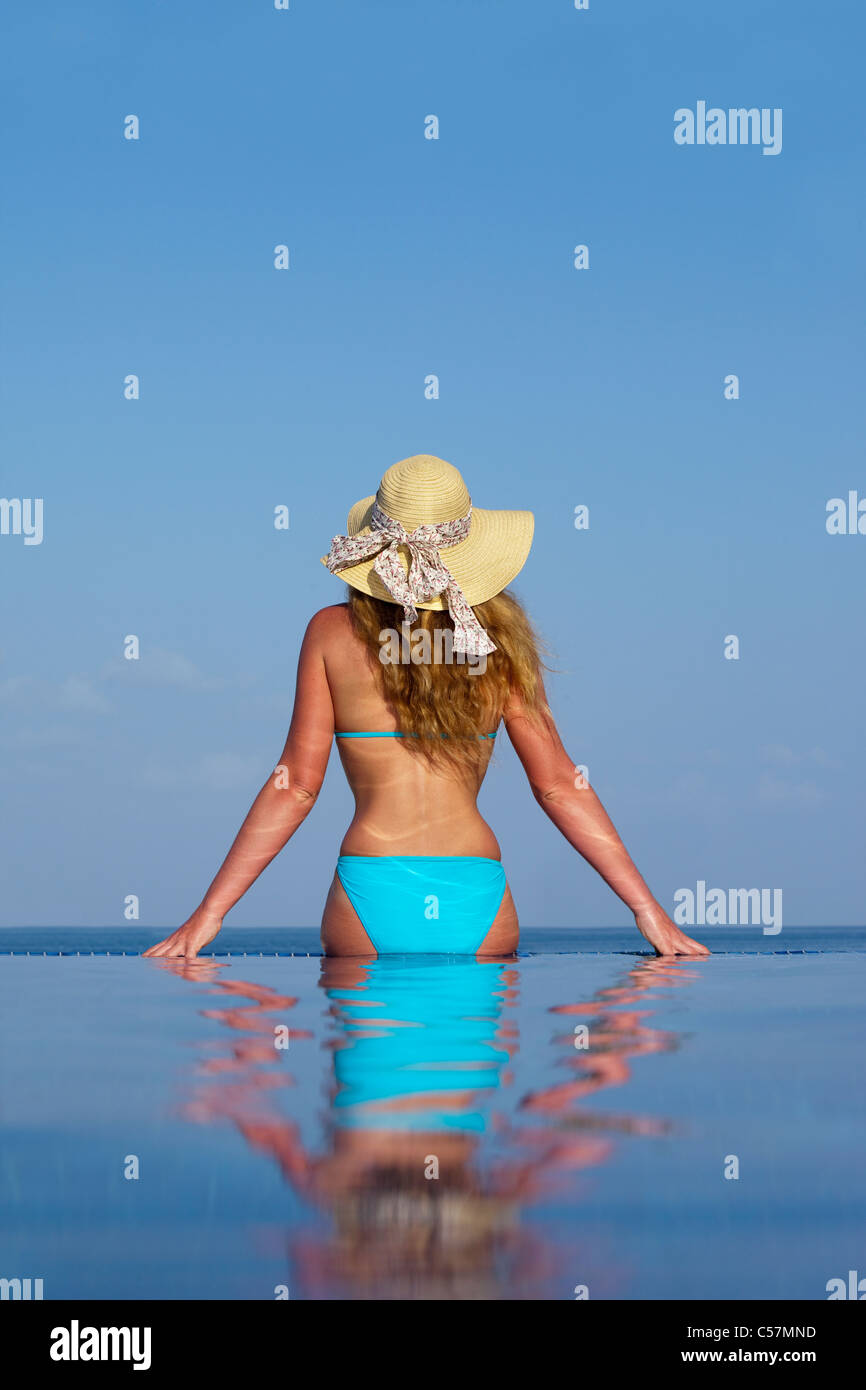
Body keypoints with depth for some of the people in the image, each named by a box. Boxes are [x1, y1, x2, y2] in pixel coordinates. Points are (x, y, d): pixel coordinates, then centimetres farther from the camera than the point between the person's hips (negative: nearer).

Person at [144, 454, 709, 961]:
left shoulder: (332, 632, 3)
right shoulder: (500, 640, 6)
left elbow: (297, 784, 0)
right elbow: (559, 785, 5)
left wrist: (209, 913, 5)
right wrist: (648, 909, 10)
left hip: (371, 899, -1)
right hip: (478, 900, 1)